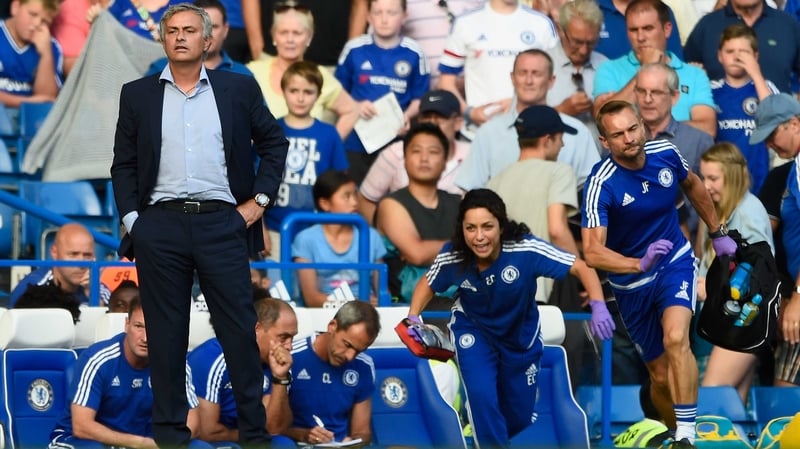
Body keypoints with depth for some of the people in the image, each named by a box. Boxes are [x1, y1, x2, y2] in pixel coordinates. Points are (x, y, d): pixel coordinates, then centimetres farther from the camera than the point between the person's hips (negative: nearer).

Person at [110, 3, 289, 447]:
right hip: (160, 226, 1)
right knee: (166, 335, 3)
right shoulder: (137, 94, 9)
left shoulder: (239, 89, 7)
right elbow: (123, 164, 10)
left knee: (239, 330, -1)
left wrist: (260, 198, 5)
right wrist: (130, 219, 0)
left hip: (222, 224, -1)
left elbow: (274, 142, 13)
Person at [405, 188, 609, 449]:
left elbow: (582, 268, -29)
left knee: (519, 417, 13)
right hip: (473, 331, -1)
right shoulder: (452, 257, -27)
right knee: (482, 397, -25)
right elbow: (428, 284, -4)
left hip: (521, 335, 1)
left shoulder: (526, 249, -35)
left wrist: (599, 307, -44)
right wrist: (413, 318, -19)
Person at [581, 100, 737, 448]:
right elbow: (592, 252, -32)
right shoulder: (601, 185, -25)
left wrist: (718, 233, 20)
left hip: (675, 262, 1)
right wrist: (640, 264, -46)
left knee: (675, 339, -27)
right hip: (631, 283, -1)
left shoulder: (666, 153, -13)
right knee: (660, 374, 5)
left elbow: (693, 186, 12)